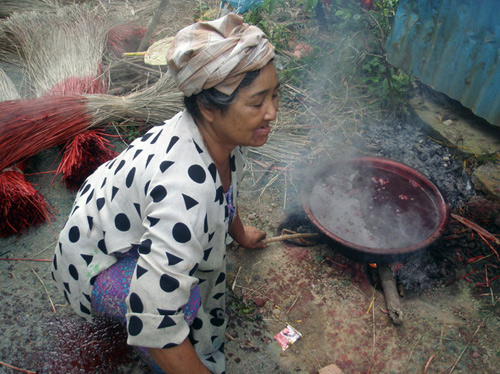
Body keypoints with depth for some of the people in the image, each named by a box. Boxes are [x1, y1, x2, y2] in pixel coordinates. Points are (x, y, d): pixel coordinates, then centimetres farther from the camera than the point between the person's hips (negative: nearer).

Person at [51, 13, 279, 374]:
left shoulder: (224, 132, -15)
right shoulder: (183, 187, -42)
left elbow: (227, 190, 9)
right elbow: (153, 322, -40)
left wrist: (240, 234, 25)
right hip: (93, 263, -8)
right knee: (187, 299, -30)